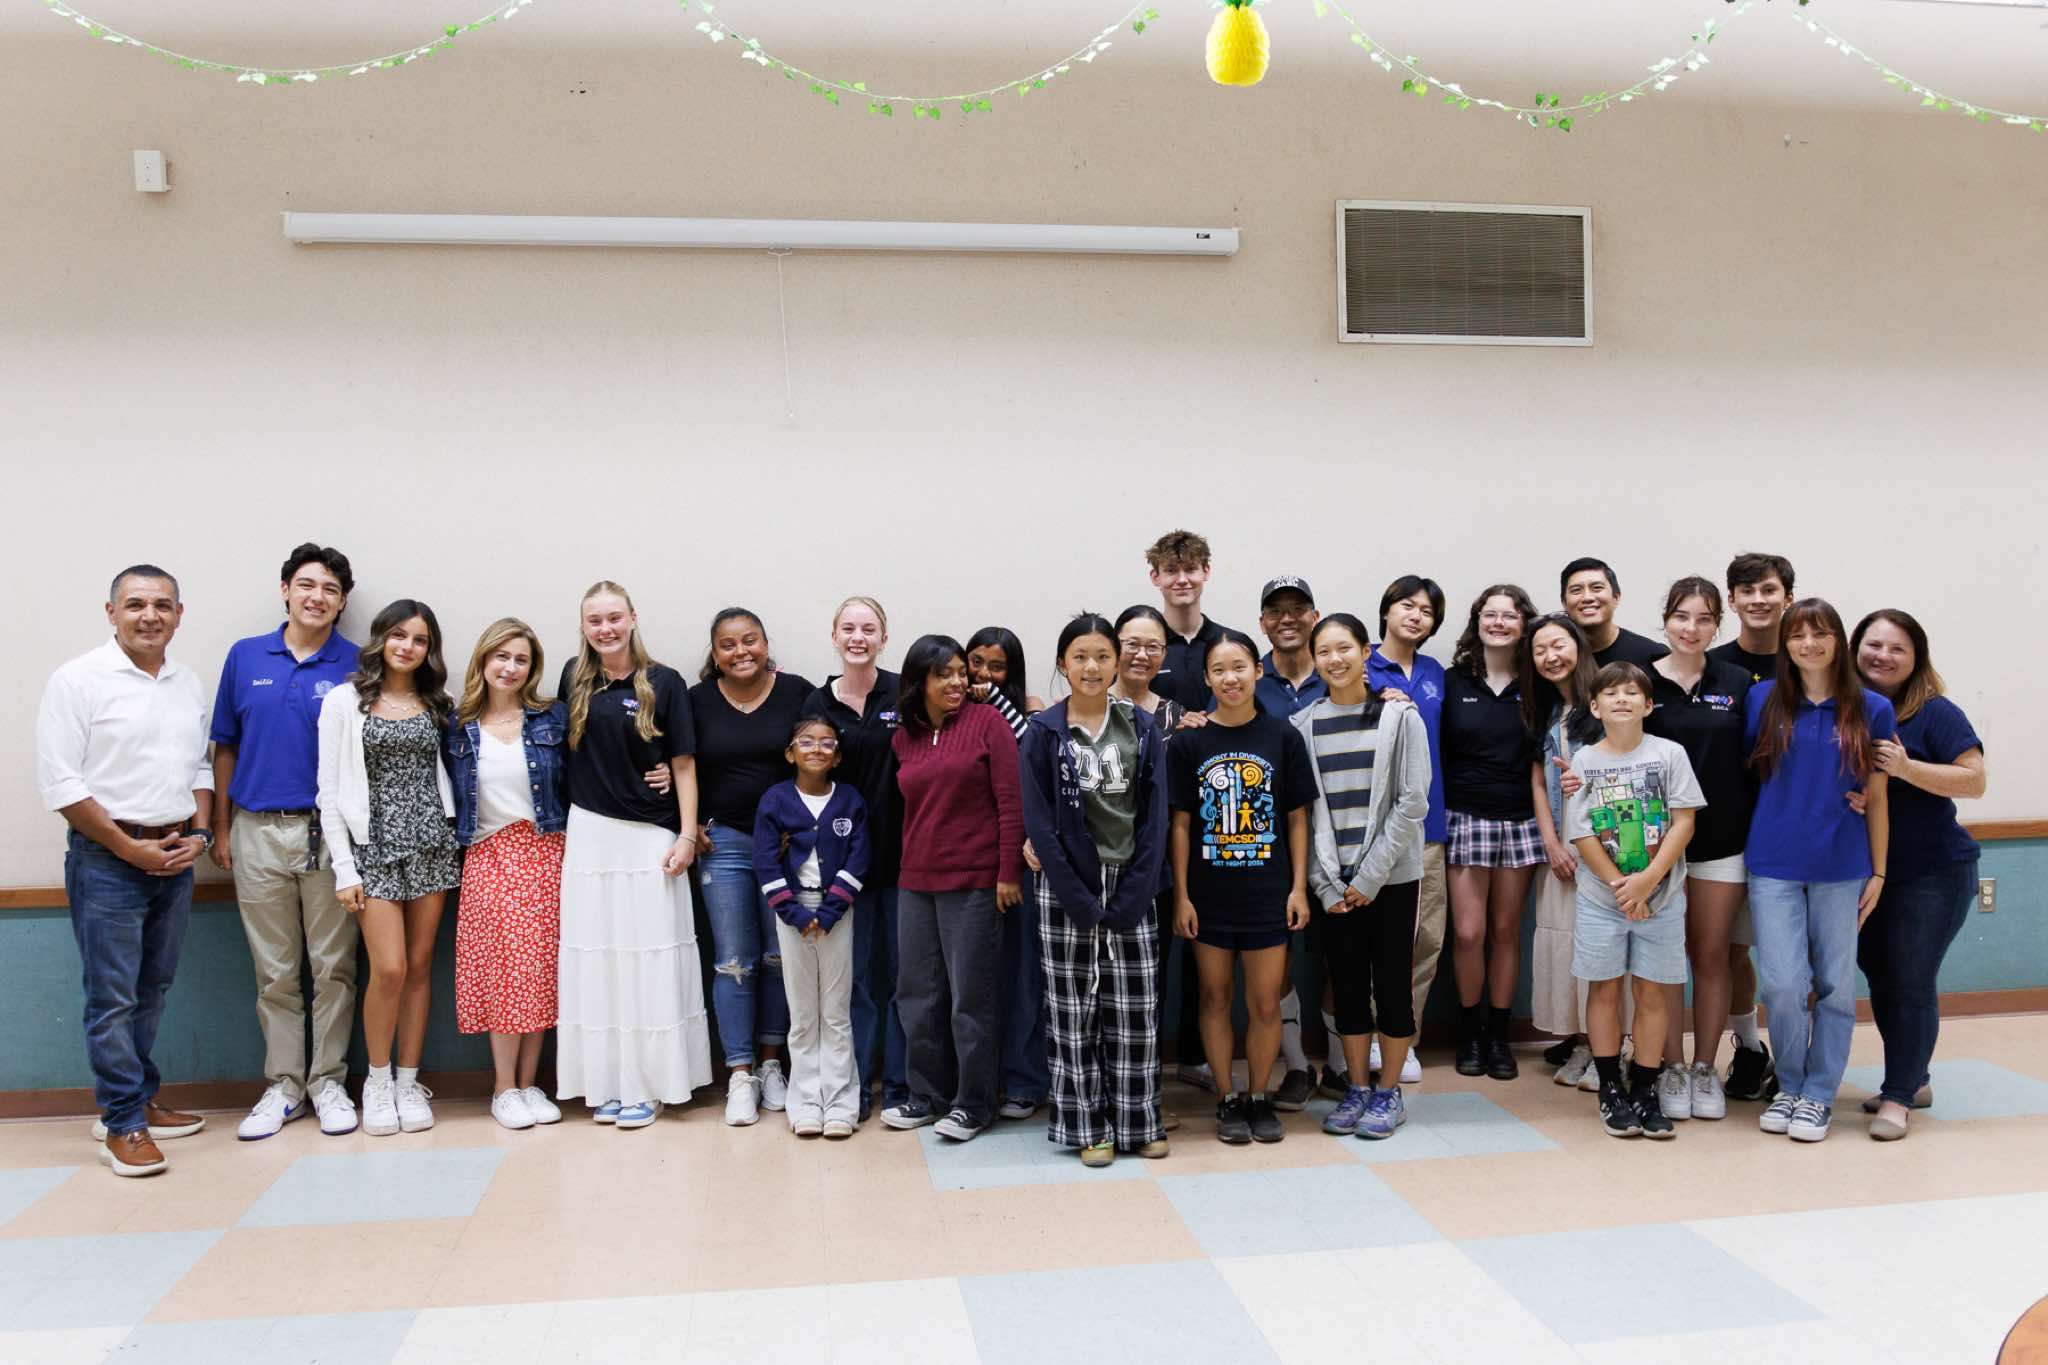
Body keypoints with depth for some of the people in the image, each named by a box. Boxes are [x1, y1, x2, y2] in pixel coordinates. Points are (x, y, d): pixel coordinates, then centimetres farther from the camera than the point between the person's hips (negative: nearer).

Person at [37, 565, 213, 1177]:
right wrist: (129, 848, -12)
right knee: (112, 998, -3)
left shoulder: (190, 684, 11)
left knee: (153, 990, 14)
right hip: (107, 858, -6)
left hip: (176, 858, 6)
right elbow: (59, 781, -11)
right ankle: (122, 1126, 6)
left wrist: (198, 833, 2)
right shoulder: (79, 680, -7)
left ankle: (138, 1099, 26)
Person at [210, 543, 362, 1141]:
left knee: (333, 967, 4)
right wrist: (221, 830, 9)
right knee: (275, 972, 8)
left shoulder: (356, 666, 0)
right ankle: (282, 1086, 18)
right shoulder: (245, 657, 7)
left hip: (332, 833, -2)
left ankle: (328, 1081, 15)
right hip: (259, 831, 2)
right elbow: (226, 748, 12)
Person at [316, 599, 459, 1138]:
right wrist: (344, 868, -7)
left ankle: (408, 1082, 15)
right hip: (374, 845, -3)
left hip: (431, 842, 3)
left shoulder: (436, 704, 11)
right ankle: (377, 1082, 11)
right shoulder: (345, 701, 1)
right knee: (389, 970, -8)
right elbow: (330, 791, -2)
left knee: (419, 966, 4)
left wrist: (451, 842, 3)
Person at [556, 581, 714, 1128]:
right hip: (590, 835, 3)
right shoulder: (575, 678, 6)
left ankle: (647, 1082, 8)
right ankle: (605, 1082, 14)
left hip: (650, 837, -3)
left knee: (649, 957, 0)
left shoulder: (664, 683, -3)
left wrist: (687, 835, -7)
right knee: (595, 956, 5)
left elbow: (683, 764, -2)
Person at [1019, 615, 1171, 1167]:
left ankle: (1139, 1121, 17)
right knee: (1073, 1011, 4)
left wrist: (1132, 895, -9)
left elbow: (1154, 815, 1)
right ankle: (1087, 1126, 14)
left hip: (1130, 887, 2)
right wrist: (1080, 899, -12)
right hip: (1065, 888, -1)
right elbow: (1039, 821, -5)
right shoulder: (1043, 732, -1)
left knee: (1136, 1011, 5)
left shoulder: (1142, 728, 4)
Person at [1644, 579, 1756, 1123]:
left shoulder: (1738, 683, 4)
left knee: (1712, 955, 8)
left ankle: (1705, 1068, 19)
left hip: (1723, 838, 1)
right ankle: (1671, 1069, 14)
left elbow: (1756, 760, 7)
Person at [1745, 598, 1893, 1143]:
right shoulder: (1762, 700, 2)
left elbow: (1877, 798, 4)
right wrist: (1745, 850, 4)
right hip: (1774, 865, 0)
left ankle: (1819, 1094, 20)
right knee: (1783, 984, -4)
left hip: (1842, 867, 1)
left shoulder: (1872, 709, 1)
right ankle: (1789, 1085, 17)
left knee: (1835, 984, 6)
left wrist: (1878, 873, 4)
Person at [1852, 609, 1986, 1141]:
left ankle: (1899, 1097, 7)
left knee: (1910, 983, -3)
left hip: (1932, 873, -5)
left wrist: (1907, 768, -27)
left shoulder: (1935, 713, -10)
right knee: (1879, 977, 13)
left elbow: (1974, 779, -15)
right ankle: (1913, 1080, 29)